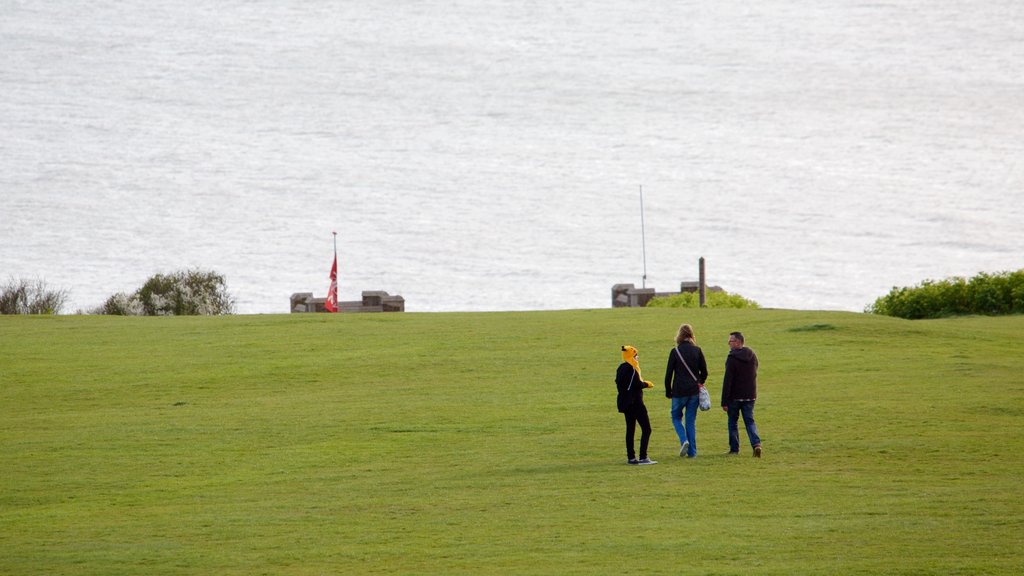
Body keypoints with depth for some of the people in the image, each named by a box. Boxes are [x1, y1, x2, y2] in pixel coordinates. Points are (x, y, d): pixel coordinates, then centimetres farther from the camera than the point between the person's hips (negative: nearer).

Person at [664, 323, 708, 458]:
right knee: (691, 420, 10)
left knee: (676, 417, 13)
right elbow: (704, 372, 3)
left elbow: (668, 374, -5)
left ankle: (684, 440, -11)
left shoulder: (675, 352, -7)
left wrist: (668, 391, 5)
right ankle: (692, 451, 6)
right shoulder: (697, 351, 0)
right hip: (694, 391, 3)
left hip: (679, 391, -3)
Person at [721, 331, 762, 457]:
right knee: (750, 421, 8)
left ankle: (734, 448, 16)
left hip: (735, 396, -5)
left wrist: (724, 402, -15)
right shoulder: (752, 356, 5)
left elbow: (727, 381, -17)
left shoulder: (732, 358, -16)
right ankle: (756, 443, -13)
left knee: (733, 421, 11)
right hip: (750, 396, 5)